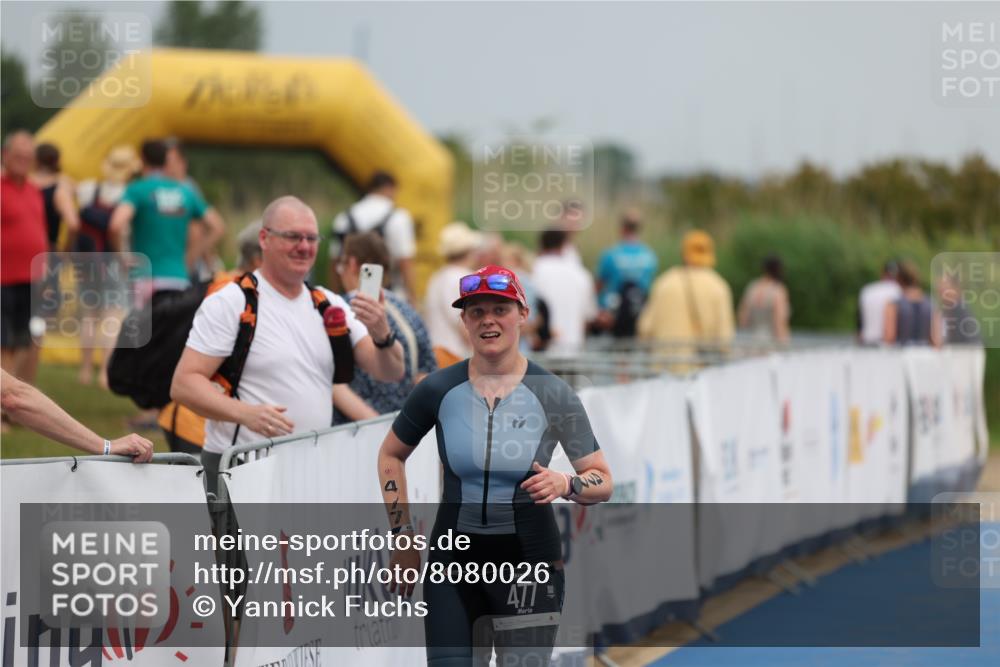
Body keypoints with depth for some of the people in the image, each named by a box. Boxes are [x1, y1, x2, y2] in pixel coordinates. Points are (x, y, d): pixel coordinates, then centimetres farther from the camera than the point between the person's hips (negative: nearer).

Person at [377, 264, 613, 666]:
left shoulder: (552, 394, -4)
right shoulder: (439, 389, -2)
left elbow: (603, 482, 1)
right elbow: (391, 455, 14)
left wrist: (566, 484, -21)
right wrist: (402, 535, 8)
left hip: (530, 559, -1)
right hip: (455, 559, 1)